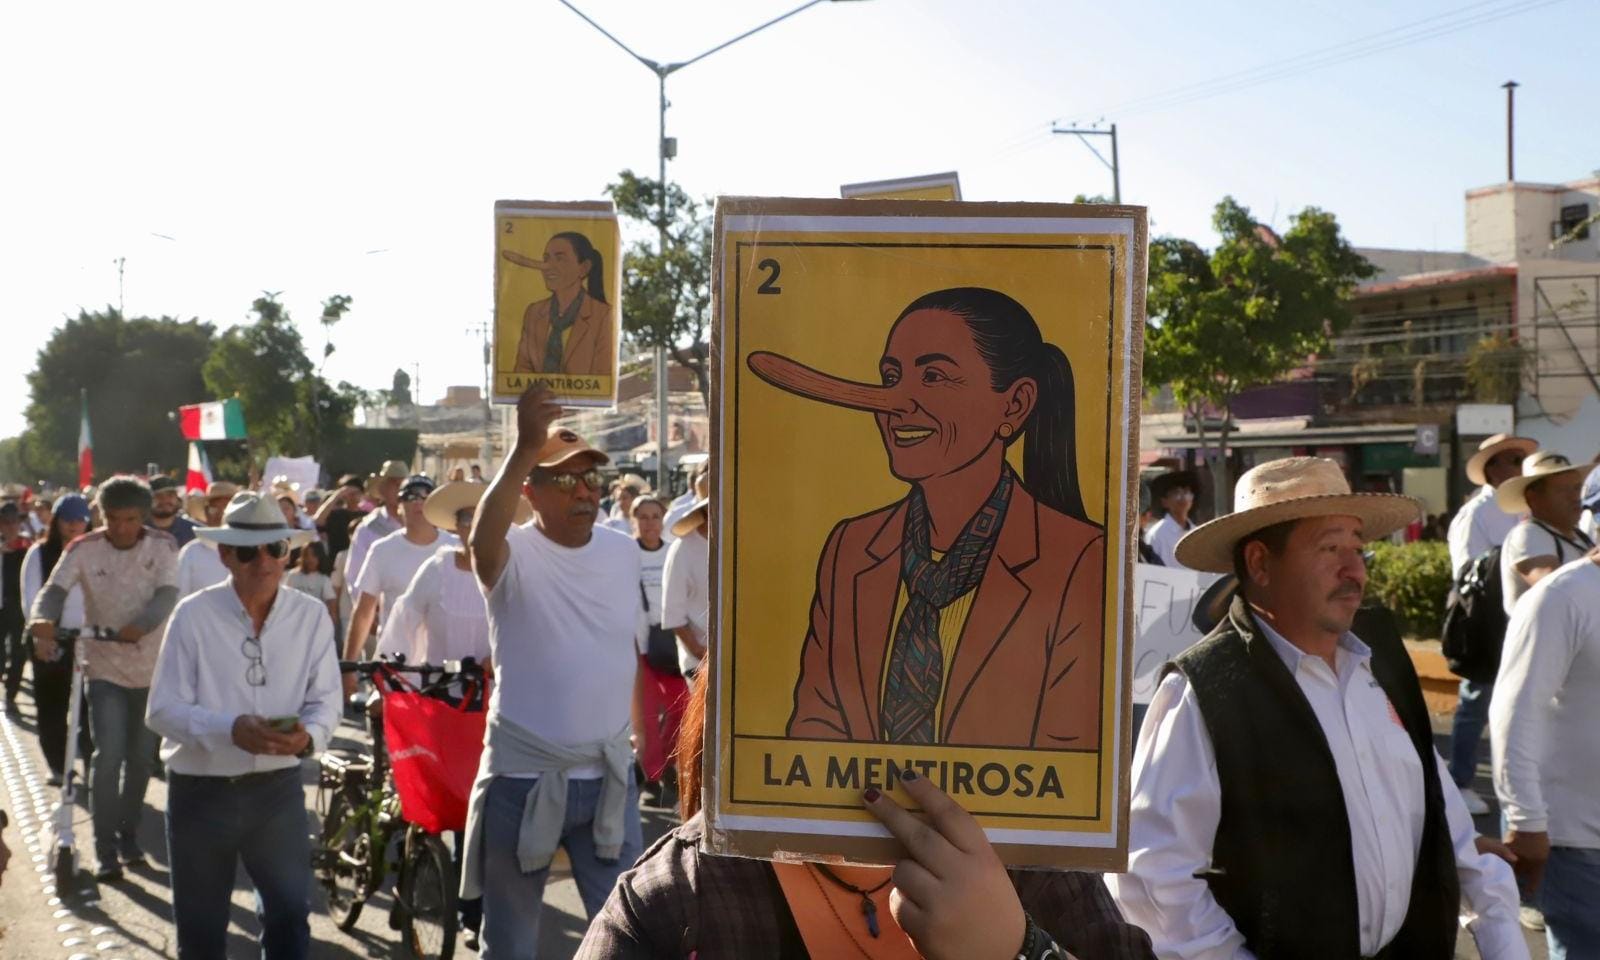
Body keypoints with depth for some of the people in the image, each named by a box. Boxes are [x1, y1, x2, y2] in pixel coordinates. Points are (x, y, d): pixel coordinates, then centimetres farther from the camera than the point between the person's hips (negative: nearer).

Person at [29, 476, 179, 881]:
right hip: (104, 668, -1)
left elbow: (167, 594, -17)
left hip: (150, 668, 2)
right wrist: (43, 620, -41)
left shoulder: (163, 546, -5)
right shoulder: (84, 549, -7)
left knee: (141, 758, 10)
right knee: (108, 757, -9)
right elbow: (54, 589, -18)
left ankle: (129, 836, 27)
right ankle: (105, 849, 0)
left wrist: (141, 626, -36)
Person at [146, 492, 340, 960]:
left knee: (290, 918, 0)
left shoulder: (312, 615, -3)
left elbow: (325, 700, -2)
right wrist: (230, 729, -28)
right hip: (200, 793, -1)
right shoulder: (193, 615, -9)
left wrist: (309, 735, -26)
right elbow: (163, 710, -10)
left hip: (277, 788, 1)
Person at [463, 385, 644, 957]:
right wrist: (525, 449, -47)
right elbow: (483, 539, -37)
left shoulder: (624, 551, 4)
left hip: (608, 776, 4)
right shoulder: (514, 556, -11)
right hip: (522, 778, -3)